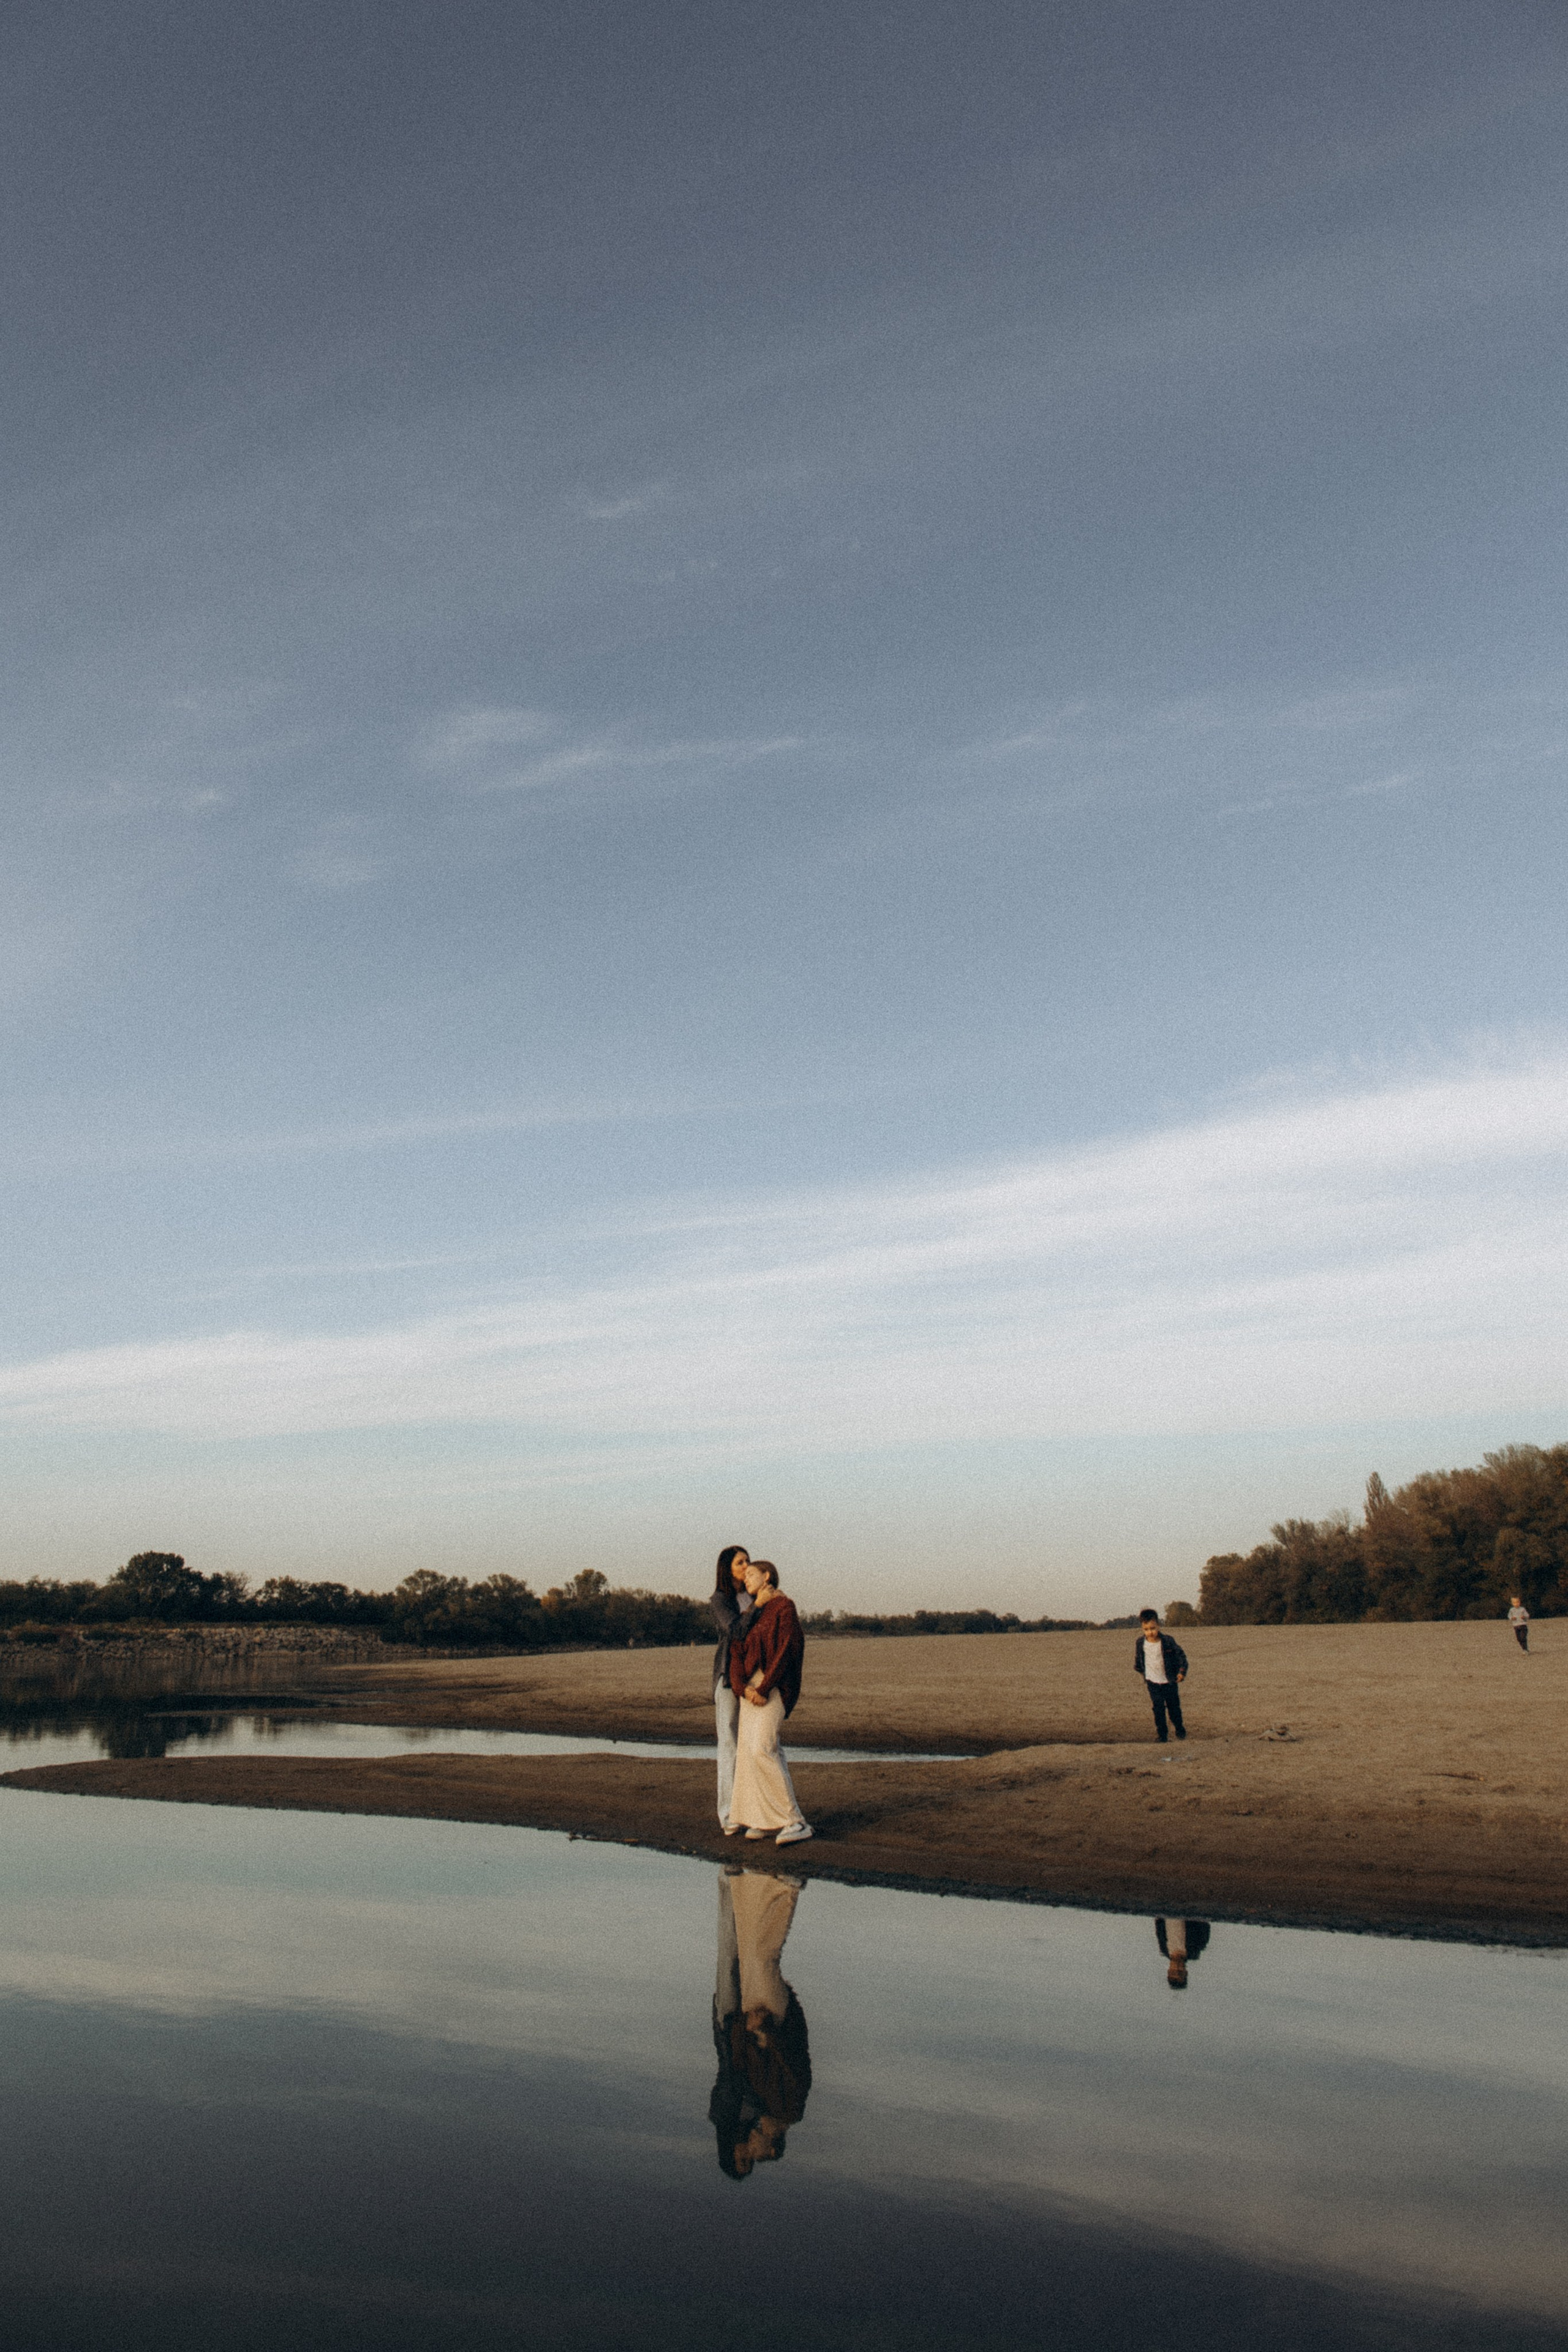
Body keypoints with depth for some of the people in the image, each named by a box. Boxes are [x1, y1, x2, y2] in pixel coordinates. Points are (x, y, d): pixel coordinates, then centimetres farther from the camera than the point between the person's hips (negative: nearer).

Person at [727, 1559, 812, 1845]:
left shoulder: (784, 1607, -7)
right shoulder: (750, 1613, 16)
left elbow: (786, 1650, -15)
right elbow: (737, 1652, 6)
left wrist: (764, 1688, -20)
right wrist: (744, 1687, -11)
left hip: (773, 1687, -8)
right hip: (751, 1686, 8)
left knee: (762, 1750, -19)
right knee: (749, 1750, 3)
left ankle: (795, 1821, -17)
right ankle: (769, 1821, 9)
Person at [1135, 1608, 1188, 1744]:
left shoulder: (1168, 1641, -14)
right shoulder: (1141, 1643, -8)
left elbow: (1181, 1655, -3)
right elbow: (1137, 1657, 13)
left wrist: (1182, 1671, -8)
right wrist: (1138, 1669, 24)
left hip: (1169, 1681, -1)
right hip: (1152, 1682, 1)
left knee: (1174, 1707, 10)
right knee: (1158, 1709, -4)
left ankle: (1179, 1730, 32)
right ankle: (1161, 1735, 5)